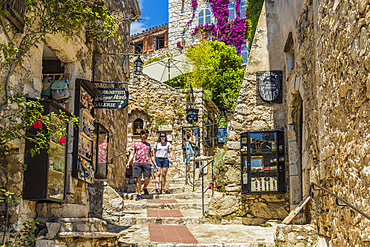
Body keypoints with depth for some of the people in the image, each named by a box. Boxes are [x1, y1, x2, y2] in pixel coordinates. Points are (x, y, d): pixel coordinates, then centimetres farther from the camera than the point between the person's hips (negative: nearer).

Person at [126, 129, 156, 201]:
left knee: (147, 178, -8)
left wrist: (155, 165, 12)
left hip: (147, 163, 1)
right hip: (137, 163, -1)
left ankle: (145, 188, 22)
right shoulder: (135, 144, 16)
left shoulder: (148, 145, 21)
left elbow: (151, 156, 20)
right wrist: (128, 163, -5)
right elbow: (132, 154, 9)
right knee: (138, 178, -6)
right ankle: (139, 195, 0)